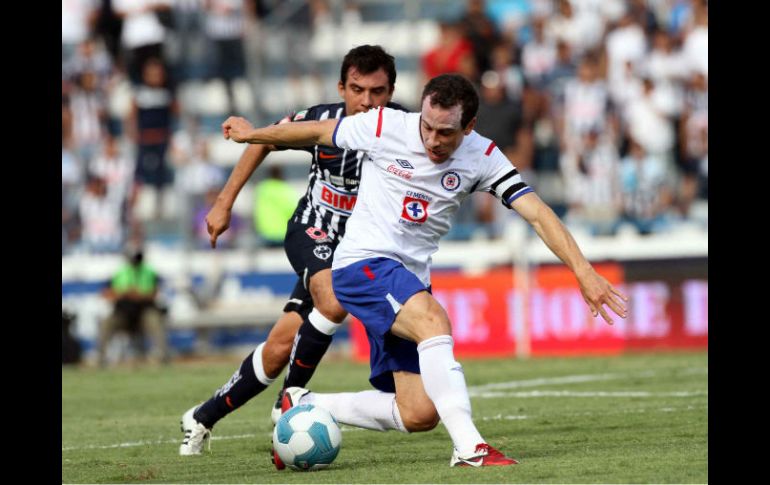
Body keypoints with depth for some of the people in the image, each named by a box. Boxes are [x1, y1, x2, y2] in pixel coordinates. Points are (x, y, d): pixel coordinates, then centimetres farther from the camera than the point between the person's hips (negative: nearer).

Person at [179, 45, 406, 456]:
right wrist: (225, 202, 4)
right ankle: (290, 398, -12)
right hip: (310, 233, -1)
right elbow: (265, 139, 3)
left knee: (280, 349, -2)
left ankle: (203, 417, 18)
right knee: (333, 299, -33)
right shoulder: (322, 121, -15)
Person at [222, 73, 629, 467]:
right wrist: (252, 134, 19)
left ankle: (303, 407, 19)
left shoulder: (482, 157, -5)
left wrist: (582, 270, -22)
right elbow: (317, 132, 5)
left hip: (410, 280, 5)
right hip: (362, 263, -5)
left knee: (419, 415, 0)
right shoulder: (384, 127, -11)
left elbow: (536, 212, -11)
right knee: (434, 321, -34)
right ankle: (468, 447, -39)